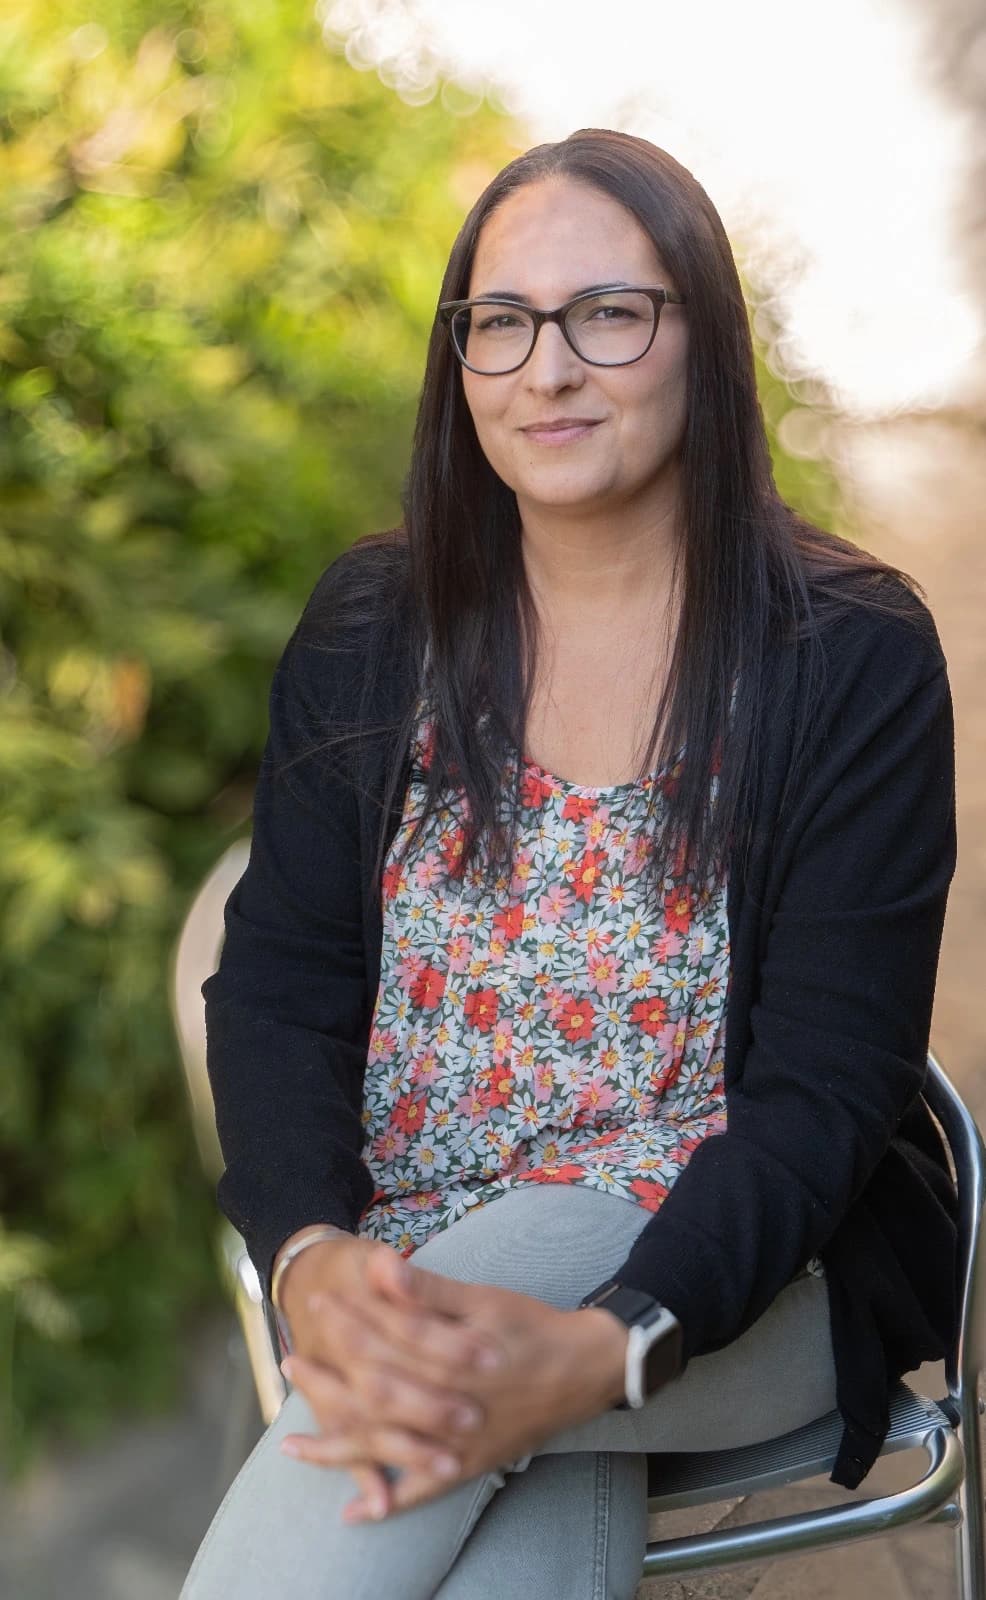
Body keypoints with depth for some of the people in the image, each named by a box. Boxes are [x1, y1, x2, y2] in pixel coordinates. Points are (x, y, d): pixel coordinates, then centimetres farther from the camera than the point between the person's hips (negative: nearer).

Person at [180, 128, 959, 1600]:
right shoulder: (371, 626, 4)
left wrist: (605, 1350, -29)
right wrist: (311, 1261, -22)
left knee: (510, 1276, -34)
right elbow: (277, 987, 0)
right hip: (404, 1273, 2)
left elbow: (827, 1088, -11)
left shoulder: (854, 655, -6)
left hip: (745, 1271, -1)